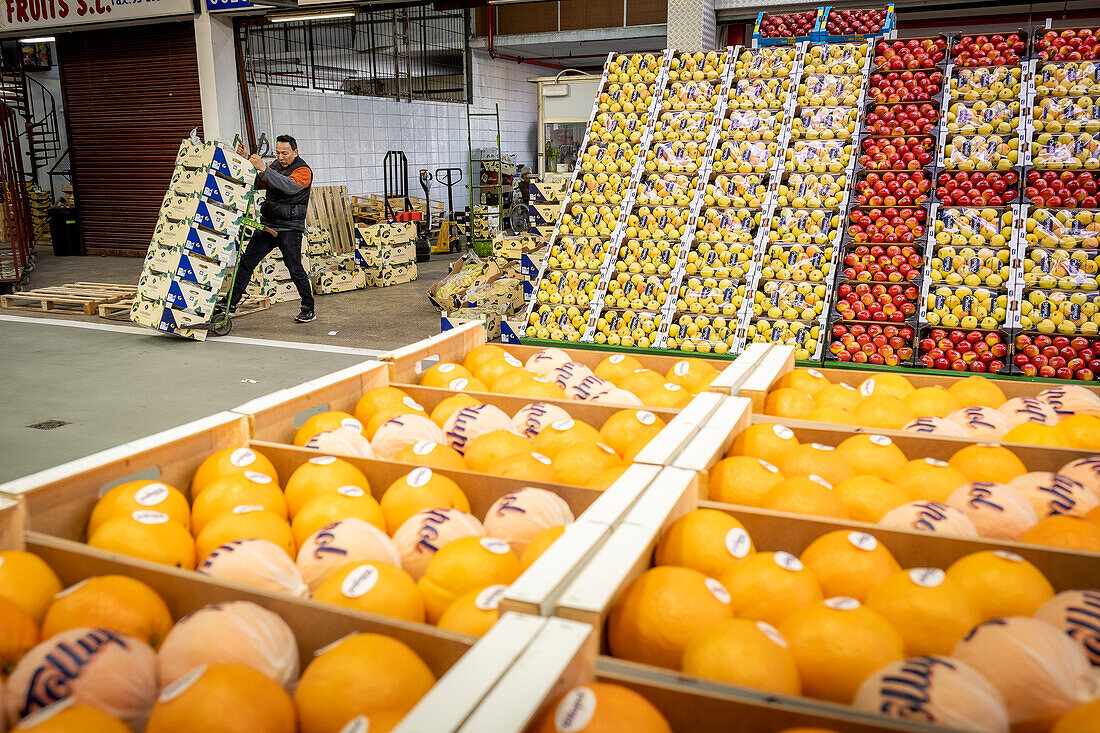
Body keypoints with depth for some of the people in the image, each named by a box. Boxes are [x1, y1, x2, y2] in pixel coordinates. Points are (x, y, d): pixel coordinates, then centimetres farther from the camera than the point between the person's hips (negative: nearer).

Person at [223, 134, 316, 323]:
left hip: (290, 229, -6)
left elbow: (290, 186, -28)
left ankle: (309, 310, 10)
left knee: (295, 270, -5)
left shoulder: (304, 171, -9)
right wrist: (245, 161, -4)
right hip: (267, 225, 6)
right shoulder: (275, 166, 14)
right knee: (246, 262, 1)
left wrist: (264, 169, -36)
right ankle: (230, 305, 5)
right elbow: (256, 183, 9)